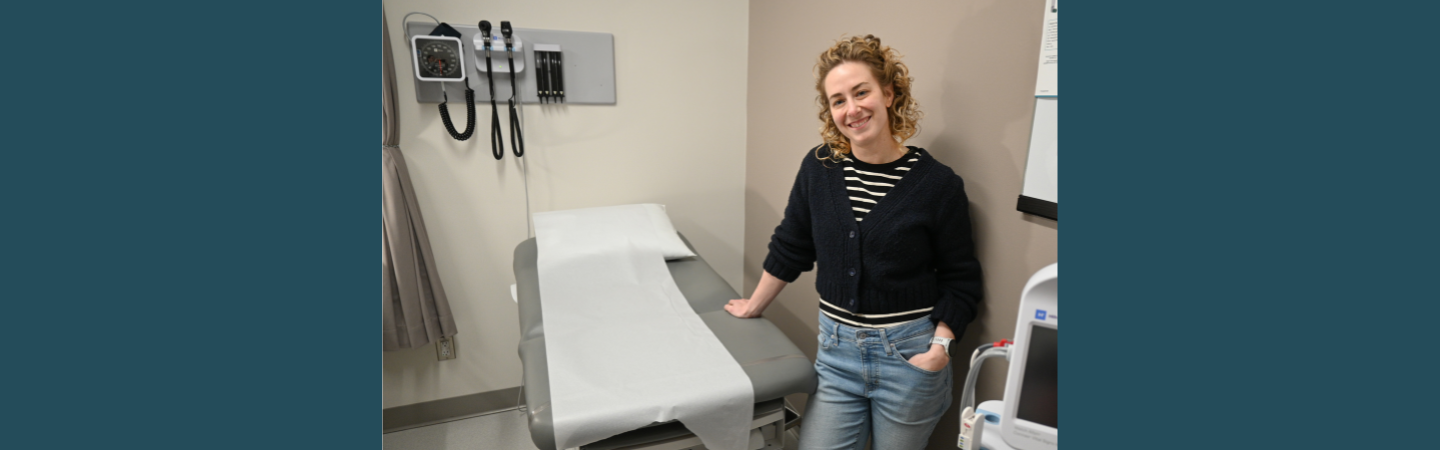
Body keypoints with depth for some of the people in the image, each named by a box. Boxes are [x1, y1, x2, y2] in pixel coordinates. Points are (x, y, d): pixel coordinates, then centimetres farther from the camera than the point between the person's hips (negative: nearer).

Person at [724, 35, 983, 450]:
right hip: (837, 351, 3)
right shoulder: (819, 167, -2)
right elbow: (790, 248, 9)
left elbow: (960, 280, -1)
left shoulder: (938, 183, -10)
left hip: (909, 355, -2)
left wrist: (940, 345, -14)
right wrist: (754, 305, 17)